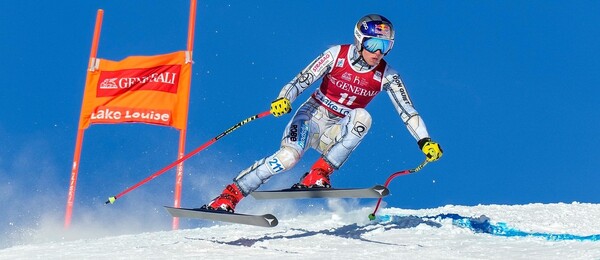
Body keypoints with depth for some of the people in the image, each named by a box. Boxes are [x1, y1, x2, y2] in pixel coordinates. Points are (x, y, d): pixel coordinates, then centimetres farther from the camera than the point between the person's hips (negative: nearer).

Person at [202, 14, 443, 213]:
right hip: (312, 117, -2)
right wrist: (284, 98, -34)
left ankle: (319, 173, -27)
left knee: (362, 116, -31)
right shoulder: (337, 55, -12)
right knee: (288, 156, -30)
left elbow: (407, 110, -8)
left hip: (338, 132, 2)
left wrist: (425, 141, -20)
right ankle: (228, 196, -21)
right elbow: (302, 80, -15)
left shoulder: (386, 76, -7)